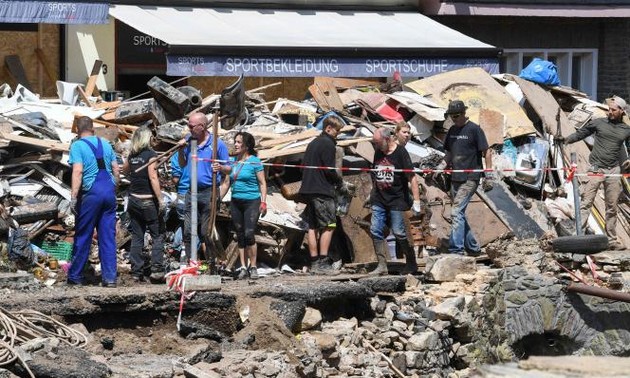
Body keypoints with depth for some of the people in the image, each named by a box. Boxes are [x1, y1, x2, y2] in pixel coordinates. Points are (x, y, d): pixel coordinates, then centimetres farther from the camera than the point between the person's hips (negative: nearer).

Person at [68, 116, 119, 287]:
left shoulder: (77, 146, -4)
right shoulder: (105, 144, 12)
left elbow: (77, 172, -14)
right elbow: (116, 169, 12)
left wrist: (73, 197, -16)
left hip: (91, 192, -4)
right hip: (109, 191, 4)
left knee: (83, 236, 5)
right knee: (108, 237, 5)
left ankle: (75, 276, 11)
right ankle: (110, 277, 2)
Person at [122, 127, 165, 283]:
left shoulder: (132, 155, 6)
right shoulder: (150, 154, -10)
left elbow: (125, 169, 27)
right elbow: (153, 177, -17)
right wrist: (160, 199, -16)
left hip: (134, 199, 6)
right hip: (148, 200, -6)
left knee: (137, 237, 9)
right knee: (157, 236, 0)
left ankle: (136, 272, 8)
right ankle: (156, 270, -9)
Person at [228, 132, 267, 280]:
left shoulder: (254, 161, -4)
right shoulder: (233, 162, 11)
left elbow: (262, 183, -3)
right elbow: (228, 182, 19)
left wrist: (263, 202, -10)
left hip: (251, 202, -6)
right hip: (236, 202, 6)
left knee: (249, 234, -13)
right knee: (240, 236, 5)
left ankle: (253, 267, -4)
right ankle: (243, 267, 9)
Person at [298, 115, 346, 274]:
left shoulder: (313, 143, 18)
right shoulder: (328, 144, -10)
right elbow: (329, 170, -15)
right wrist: (340, 182, 2)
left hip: (308, 189, 9)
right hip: (323, 191, -9)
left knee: (313, 227, 8)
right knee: (328, 226, -6)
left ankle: (314, 262, 8)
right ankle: (323, 262, -12)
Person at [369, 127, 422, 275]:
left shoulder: (400, 153, -10)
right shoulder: (378, 152, 8)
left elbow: (412, 178, -11)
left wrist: (416, 201, -15)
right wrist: (373, 194, 21)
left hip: (396, 200, -6)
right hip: (379, 200, 6)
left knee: (399, 233, -5)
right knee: (376, 231, -2)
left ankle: (411, 264, 10)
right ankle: (382, 265, 2)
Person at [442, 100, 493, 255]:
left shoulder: (474, 129, -7)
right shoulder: (452, 130, 14)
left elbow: (486, 152, -7)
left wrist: (489, 176, -10)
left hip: (469, 179, -8)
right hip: (455, 178, 8)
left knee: (457, 212, -15)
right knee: (459, 214, 10)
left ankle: (456, 249, -16)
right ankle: (473, 247, 21)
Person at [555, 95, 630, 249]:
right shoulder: (598, 123, 2)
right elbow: (580, 133, 7)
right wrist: (565, 139, -7)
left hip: (613, 171, 3)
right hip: (596, 169, -3)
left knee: (612, 207, 8)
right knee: (586, 203, -10)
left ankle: (612, 240, 15)